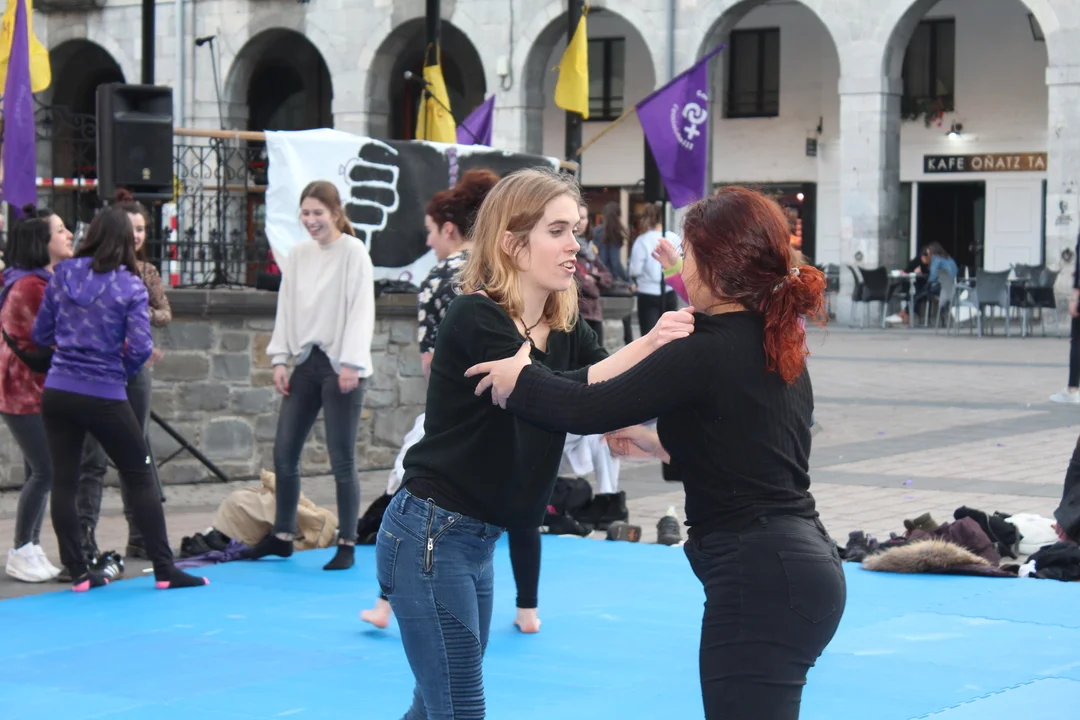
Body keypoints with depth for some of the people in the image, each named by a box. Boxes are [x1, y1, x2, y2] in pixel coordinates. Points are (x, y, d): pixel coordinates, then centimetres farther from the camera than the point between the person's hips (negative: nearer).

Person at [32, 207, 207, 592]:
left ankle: (78, 572, 9)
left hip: (57, 393, 4)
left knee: (63, 481, 8)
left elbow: (40, 335, 8)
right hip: (104, 397, -3)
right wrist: (123, 369, 5)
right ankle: (164, 570, 8)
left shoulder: (62, 276, 3)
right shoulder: (130, 286, -8)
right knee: (140, 478, 7)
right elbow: (140, 347, -14)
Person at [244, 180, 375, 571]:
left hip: (340, 366, -6)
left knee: (342, 459, -1)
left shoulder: (353, 252, -6)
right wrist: (280, 359, 5)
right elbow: (285, 308, 12)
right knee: (284, 451, 7)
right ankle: (282, 535, 21)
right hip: (305, 362, 6)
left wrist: (351, 363, -16)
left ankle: (347, 544, 9)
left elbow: (361, 310, -10)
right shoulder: (297, 254, 10)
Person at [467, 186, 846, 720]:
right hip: (806, 562, 10)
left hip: (759, 579, -10)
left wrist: (519, 380, 2)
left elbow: (590, 409, -14)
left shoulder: (708, 351, -15)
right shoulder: (778, 343, 12)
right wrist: (665, 444, 28)